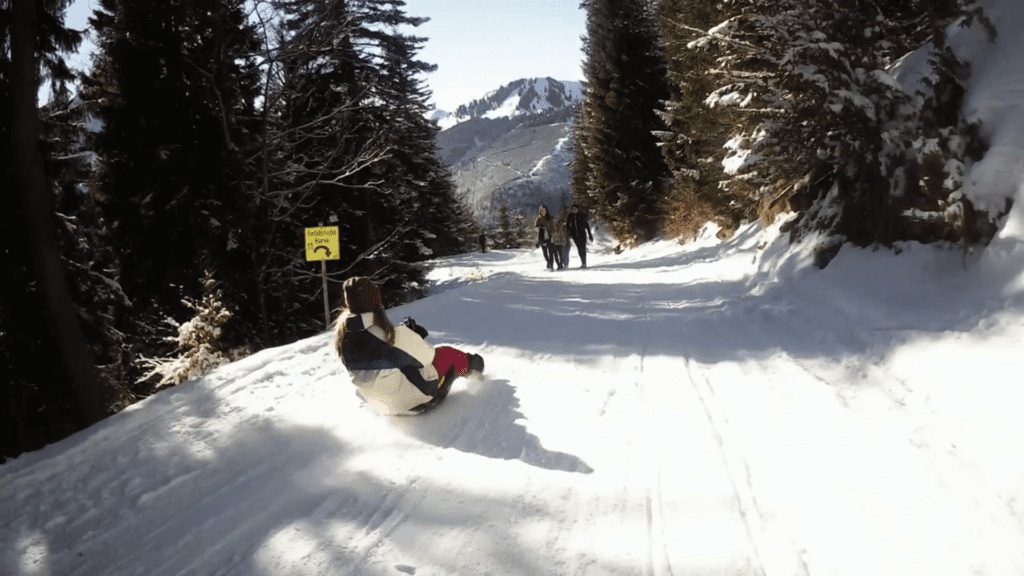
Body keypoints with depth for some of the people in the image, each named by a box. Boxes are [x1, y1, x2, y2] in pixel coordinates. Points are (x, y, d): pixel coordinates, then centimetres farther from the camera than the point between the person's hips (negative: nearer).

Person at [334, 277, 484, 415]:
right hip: (412, 400, -6)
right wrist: (414, 335, 5)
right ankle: (471, 365, 48)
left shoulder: (342, 334, -16)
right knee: (447, 352, 18)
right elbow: (427, 356, -15)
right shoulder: (396, 334, -33)